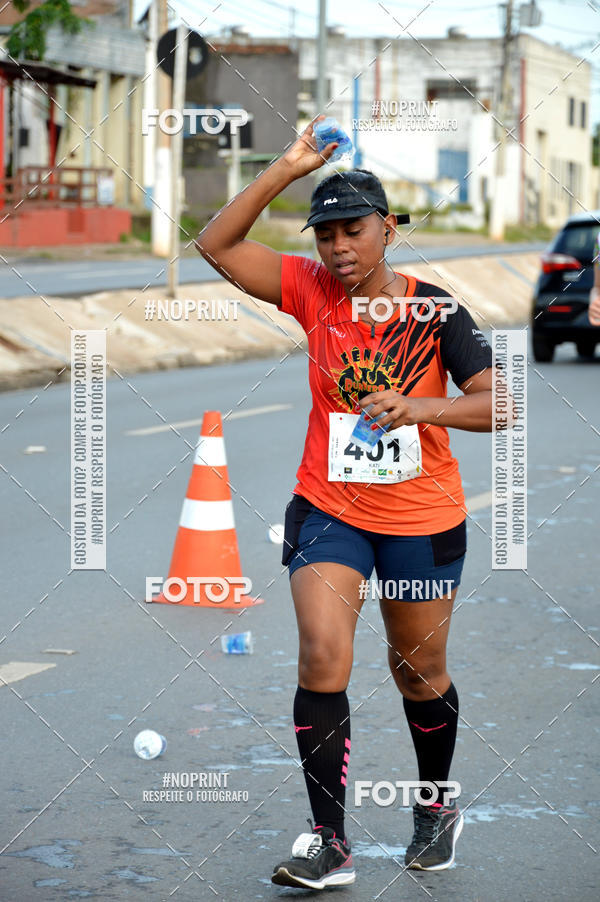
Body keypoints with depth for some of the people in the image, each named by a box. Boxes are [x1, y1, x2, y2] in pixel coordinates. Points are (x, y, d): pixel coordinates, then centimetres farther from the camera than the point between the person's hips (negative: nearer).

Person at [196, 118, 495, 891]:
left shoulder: (434, 309, -9)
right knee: (322, 658, -16)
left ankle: (437, 808, 38)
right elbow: (216, 245, -8)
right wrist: (287, 170, -15)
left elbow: (495, 403, -14)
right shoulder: (312, 289, -3)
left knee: (420, 674, 12)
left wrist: (418, 407, -32)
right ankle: (329, 843, -11)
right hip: (329, 509, 1)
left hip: (423, 518, -1)